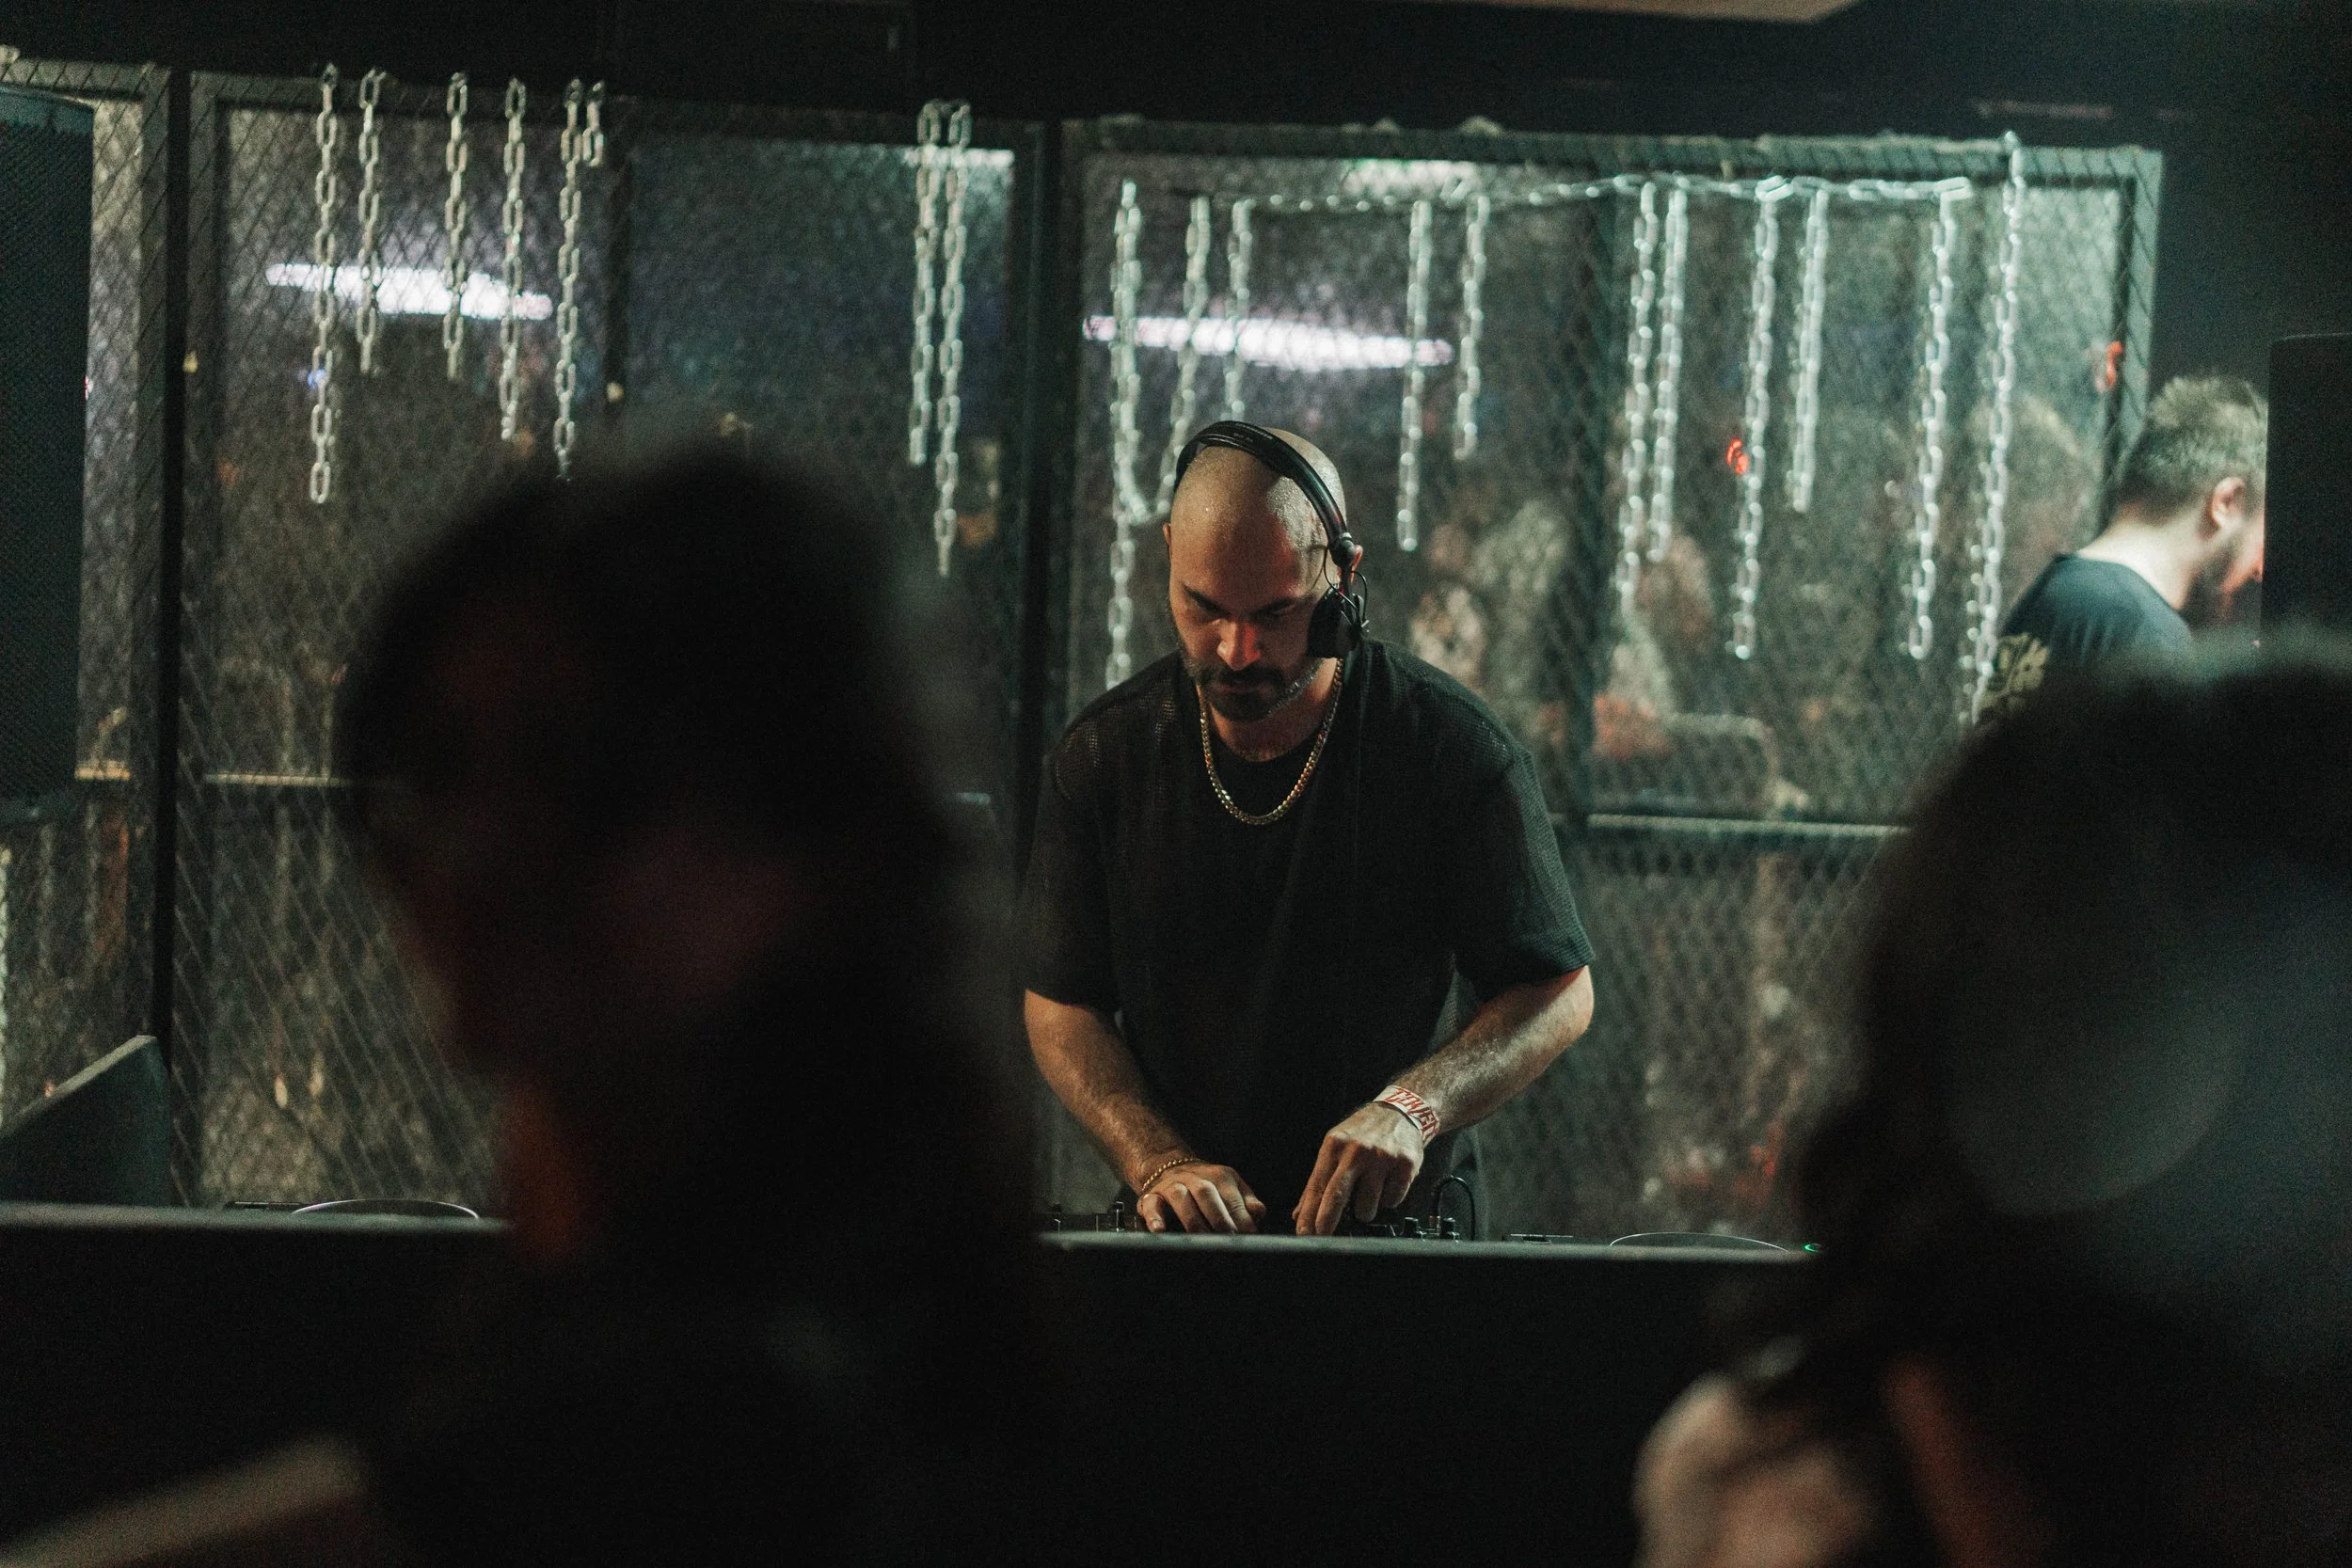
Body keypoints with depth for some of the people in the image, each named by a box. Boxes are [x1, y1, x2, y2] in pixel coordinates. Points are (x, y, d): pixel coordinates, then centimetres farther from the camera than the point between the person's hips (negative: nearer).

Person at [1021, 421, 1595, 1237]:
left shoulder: (1457, 751, -6)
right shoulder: (1102, 756, 0)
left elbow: (1558, 992, -1)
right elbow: (1060, 1003, 6)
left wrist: (1413, 1108, -19)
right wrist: (1160, 1163, -11)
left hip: (1402, 1223, -1)